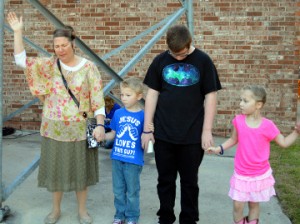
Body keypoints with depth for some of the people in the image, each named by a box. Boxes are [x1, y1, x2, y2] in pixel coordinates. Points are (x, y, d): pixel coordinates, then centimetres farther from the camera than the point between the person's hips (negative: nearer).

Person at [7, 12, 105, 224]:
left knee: (80, 168, 10)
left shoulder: (88, 67, -5)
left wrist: (100, 125, -14)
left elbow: (97, 99, -8)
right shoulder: (50, 65, 0)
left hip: (80, 129, -2)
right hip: (54, 129, 2)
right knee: (56, 167, 12)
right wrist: (18, 32, -15)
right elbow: (22, 60, -7)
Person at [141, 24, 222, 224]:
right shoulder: (160, 61, 1)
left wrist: (207, 130, -6)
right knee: (165, 180, 12)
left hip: (192, 136, -1)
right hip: (163, 134, 2)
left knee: (189, 181, 11)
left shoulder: (203, 61, -4)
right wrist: (147, 129, 2)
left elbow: (210, 96, -2)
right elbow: (152, 94, 4)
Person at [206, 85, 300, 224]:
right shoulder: (238, 121, -9)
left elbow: (284, 142, -3)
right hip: (241, 174, 1)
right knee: (238, 205, 3)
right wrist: (219, 149, 0)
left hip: (261, 175, -1)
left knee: (254, 204, 15)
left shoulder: (267, 125, -14)